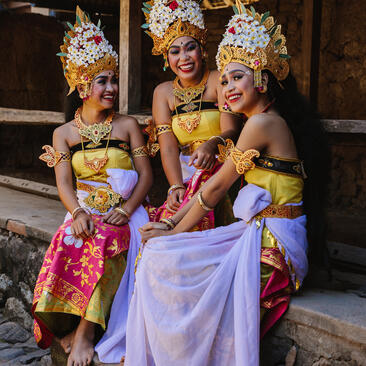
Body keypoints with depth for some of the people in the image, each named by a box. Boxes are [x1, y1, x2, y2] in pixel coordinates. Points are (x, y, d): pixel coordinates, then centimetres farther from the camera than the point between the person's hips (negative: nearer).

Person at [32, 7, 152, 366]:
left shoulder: (127, 126, 9)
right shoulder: (64, 133, 12)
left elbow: (146, 175, 4)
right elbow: (64, 182, 2)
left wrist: (126, 209, -13)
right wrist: (78, 213, -19)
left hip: (121, 216, -1)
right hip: (83, 211, 1)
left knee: (101, 244, -34)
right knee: (67, 246, -32)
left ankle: (84, 333, -27)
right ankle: (67, 328, -19)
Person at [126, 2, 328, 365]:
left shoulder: (263, 122, -12)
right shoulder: (266, 122, 18)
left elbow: (216, 187, -9)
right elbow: (211, 186, 15)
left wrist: (174, 234, 0)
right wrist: (170, 225, 8)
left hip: (269, 242, -9)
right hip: (262, 235, 9)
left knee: (160, 259, -12)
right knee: (155, 253, 5)